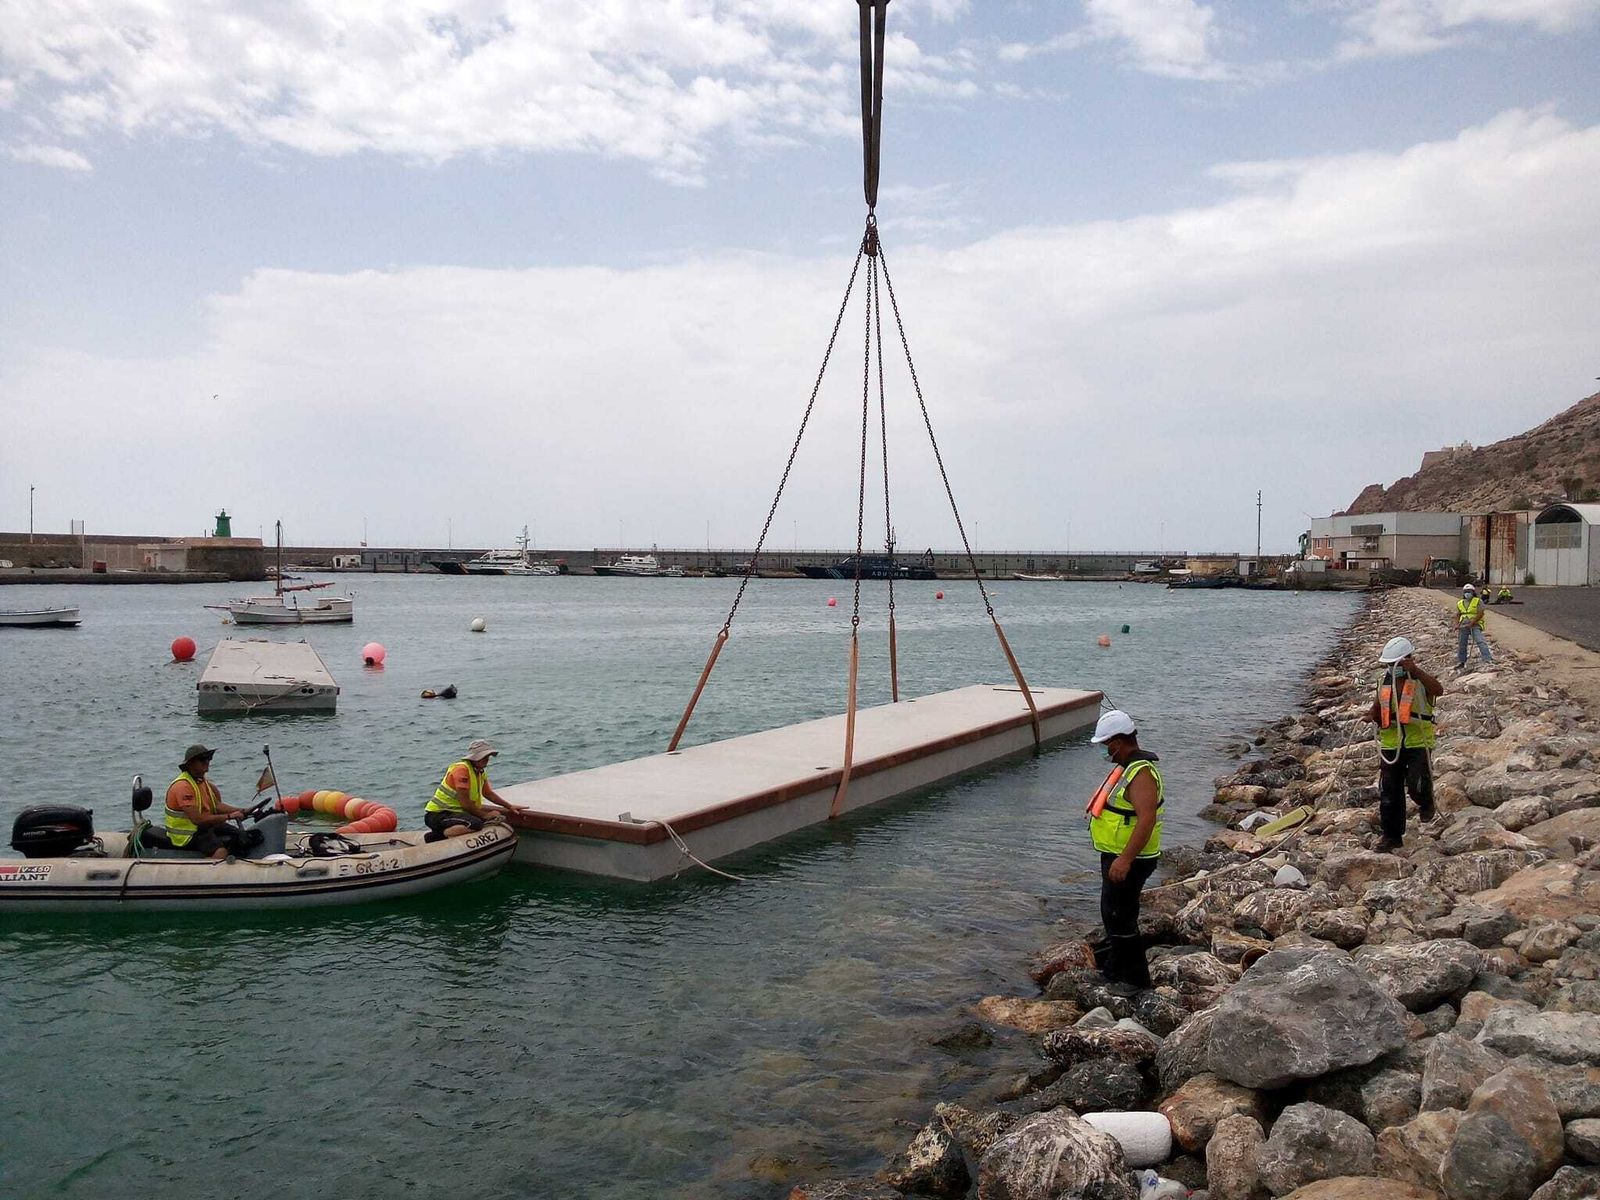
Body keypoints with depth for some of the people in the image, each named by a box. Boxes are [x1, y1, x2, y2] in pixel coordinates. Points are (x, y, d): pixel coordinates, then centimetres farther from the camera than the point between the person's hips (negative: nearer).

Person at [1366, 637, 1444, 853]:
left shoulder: (1420, 681, -7)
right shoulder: (1384, 683, 9)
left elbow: (1439, 690, -30)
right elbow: (1377, 709, 21)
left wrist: (1416, 670, -38)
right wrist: (1372, 716, -3)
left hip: (1418, 743, -5)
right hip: (1391, 744, 5)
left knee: (1417, 785, -18)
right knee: (1389, 792, 4)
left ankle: (1426, 803, 19)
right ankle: (1391, 836, 16)